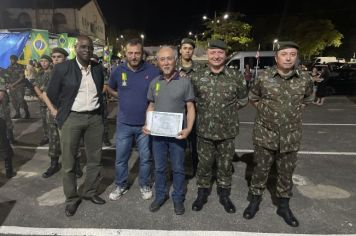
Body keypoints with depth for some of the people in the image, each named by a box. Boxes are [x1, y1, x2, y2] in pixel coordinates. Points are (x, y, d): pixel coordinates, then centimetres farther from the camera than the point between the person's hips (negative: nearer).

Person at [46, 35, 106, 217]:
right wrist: (63, 112, 7)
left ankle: (90, 192, 31)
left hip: (95, 118, 4)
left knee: (95, 159, 12)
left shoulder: (98, 69, 6)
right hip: (71, 119, -3)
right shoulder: (62, 68, -6)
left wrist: (100, 111, 13)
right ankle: (71, 198, 23)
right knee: (68, 162, 5)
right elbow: (51, 93, 2)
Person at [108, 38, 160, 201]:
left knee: (146, 158, 13)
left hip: (145, 123, -1)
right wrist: (123, 97, 4)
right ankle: (121, 185, 33)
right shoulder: (119, 70, -2)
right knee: (121, 158, 12)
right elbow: (110, 88, 17)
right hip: (124, 123, 2)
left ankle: (145, 185, 33)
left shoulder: (153, 71, -10)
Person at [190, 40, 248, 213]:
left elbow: (243, 100, 7)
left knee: (225, 165, 15)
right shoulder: (196, 77, -2)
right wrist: (202, 110, 1)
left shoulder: (236, 77, -4)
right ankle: (202, 193, 35)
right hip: (204, 130, 0)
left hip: (227, 131, 0)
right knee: (204, 164, 13)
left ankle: (224, 195, 36)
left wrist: (229, 109, 1)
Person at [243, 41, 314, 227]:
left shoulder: (305, 79, -3)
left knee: (286, 172, 15)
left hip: (291, 136, 2)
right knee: (261, 169, 10)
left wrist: (294, 113, 7)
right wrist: (265, 111, 3)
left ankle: (284, 206, 34)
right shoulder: (263, 77, -8)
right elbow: (253, 98, 8)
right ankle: (254, 201, 31)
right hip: (265, 134, -1)